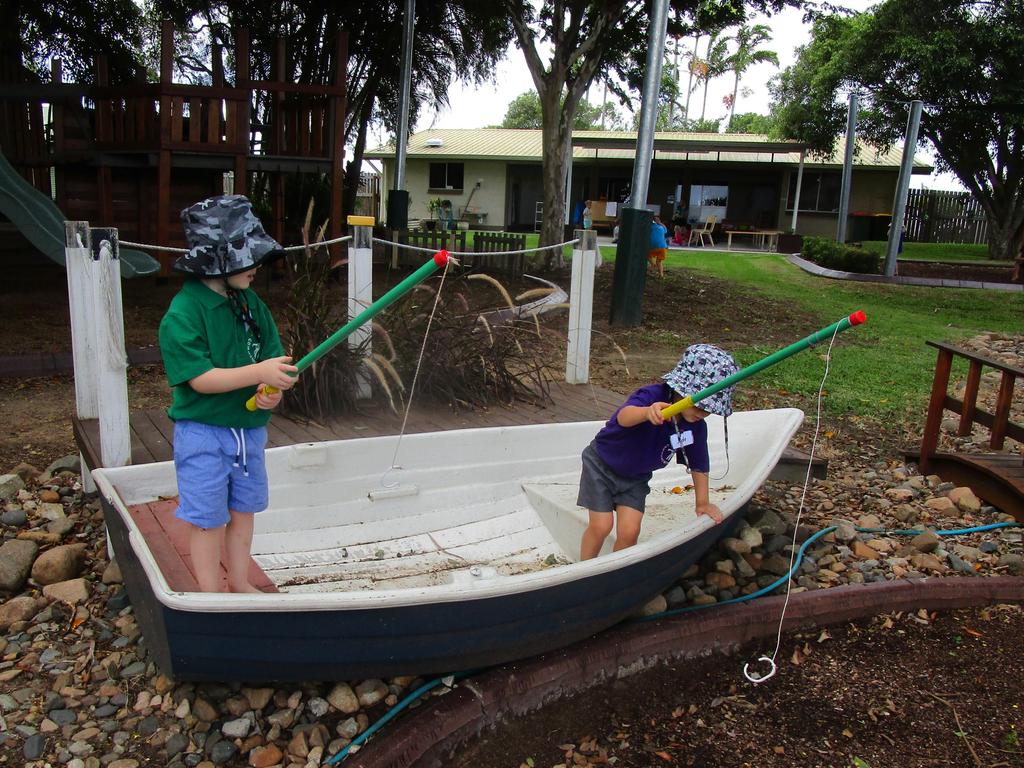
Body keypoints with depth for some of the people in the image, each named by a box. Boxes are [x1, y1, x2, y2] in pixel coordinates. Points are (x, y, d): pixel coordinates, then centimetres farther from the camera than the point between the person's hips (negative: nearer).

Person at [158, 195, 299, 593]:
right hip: (203, 432, -6)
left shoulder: (249, 302, 3)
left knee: (243, 510, 19)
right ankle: (212, 598, 21)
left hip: (249, 429, 7)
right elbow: (200, 378, -23)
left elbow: (271, 356, 7)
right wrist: (258, 372, -32)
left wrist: (273, 388, -14)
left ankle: (239, 582, 37)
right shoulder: (183, 312, -18)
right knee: (208, 519, 5)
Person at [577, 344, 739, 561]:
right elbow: (624, 417, -52)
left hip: (635, 477, 5)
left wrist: (703, 503, 7)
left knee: (629, 531, -6)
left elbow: (699, 465, 2)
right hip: (602, 463, -5)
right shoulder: (653, 395, -31)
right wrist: (647, 412, -74)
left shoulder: (696, 427, -13)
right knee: (601, 526, -7)